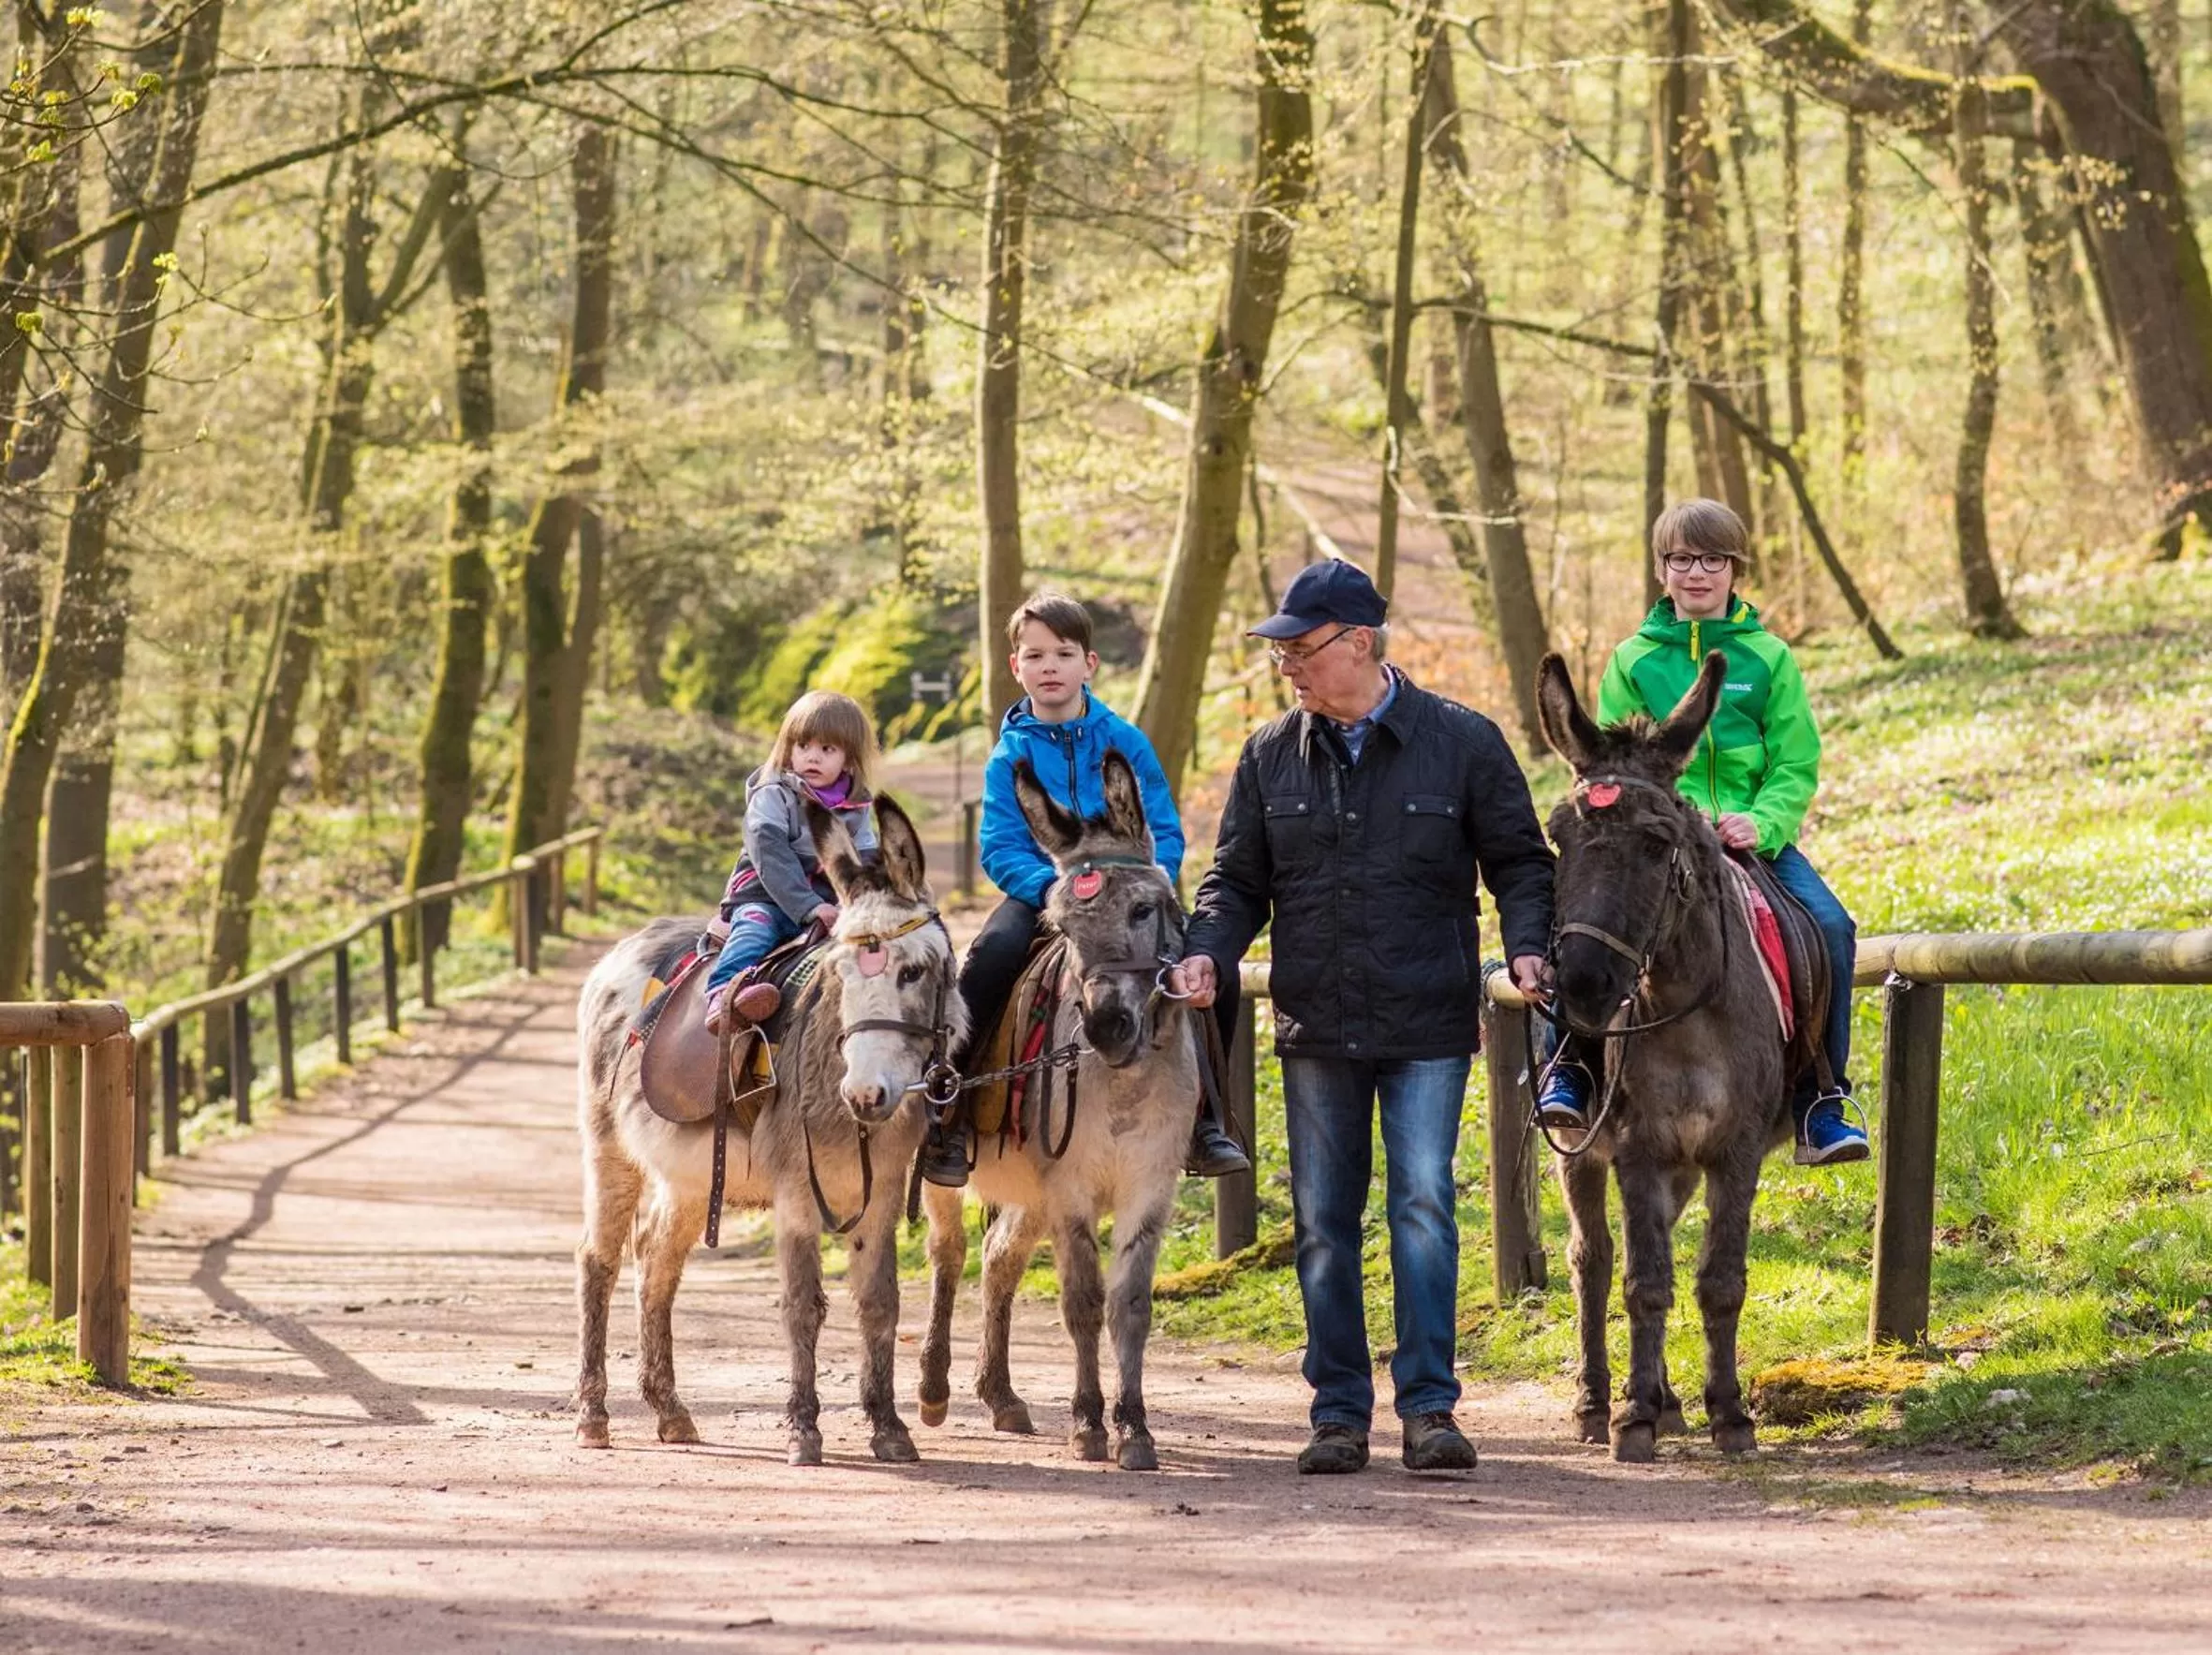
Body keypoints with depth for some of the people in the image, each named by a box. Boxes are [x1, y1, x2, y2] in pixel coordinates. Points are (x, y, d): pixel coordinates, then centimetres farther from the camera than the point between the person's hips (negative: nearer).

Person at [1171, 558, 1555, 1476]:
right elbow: (1238, 877, 11)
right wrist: (1209, 951, -8)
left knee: (1423, 1205, -8)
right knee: (1323, 1222, 6)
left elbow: (1519, 860, 3)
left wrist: (1526, 946, -14)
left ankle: (1429, 1407, -6)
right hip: (1315, 1025, 3)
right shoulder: (1272, 756, 6)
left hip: (1427, 1025, -3)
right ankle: (1339, 1411, 13)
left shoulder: (1462, 743, -2)